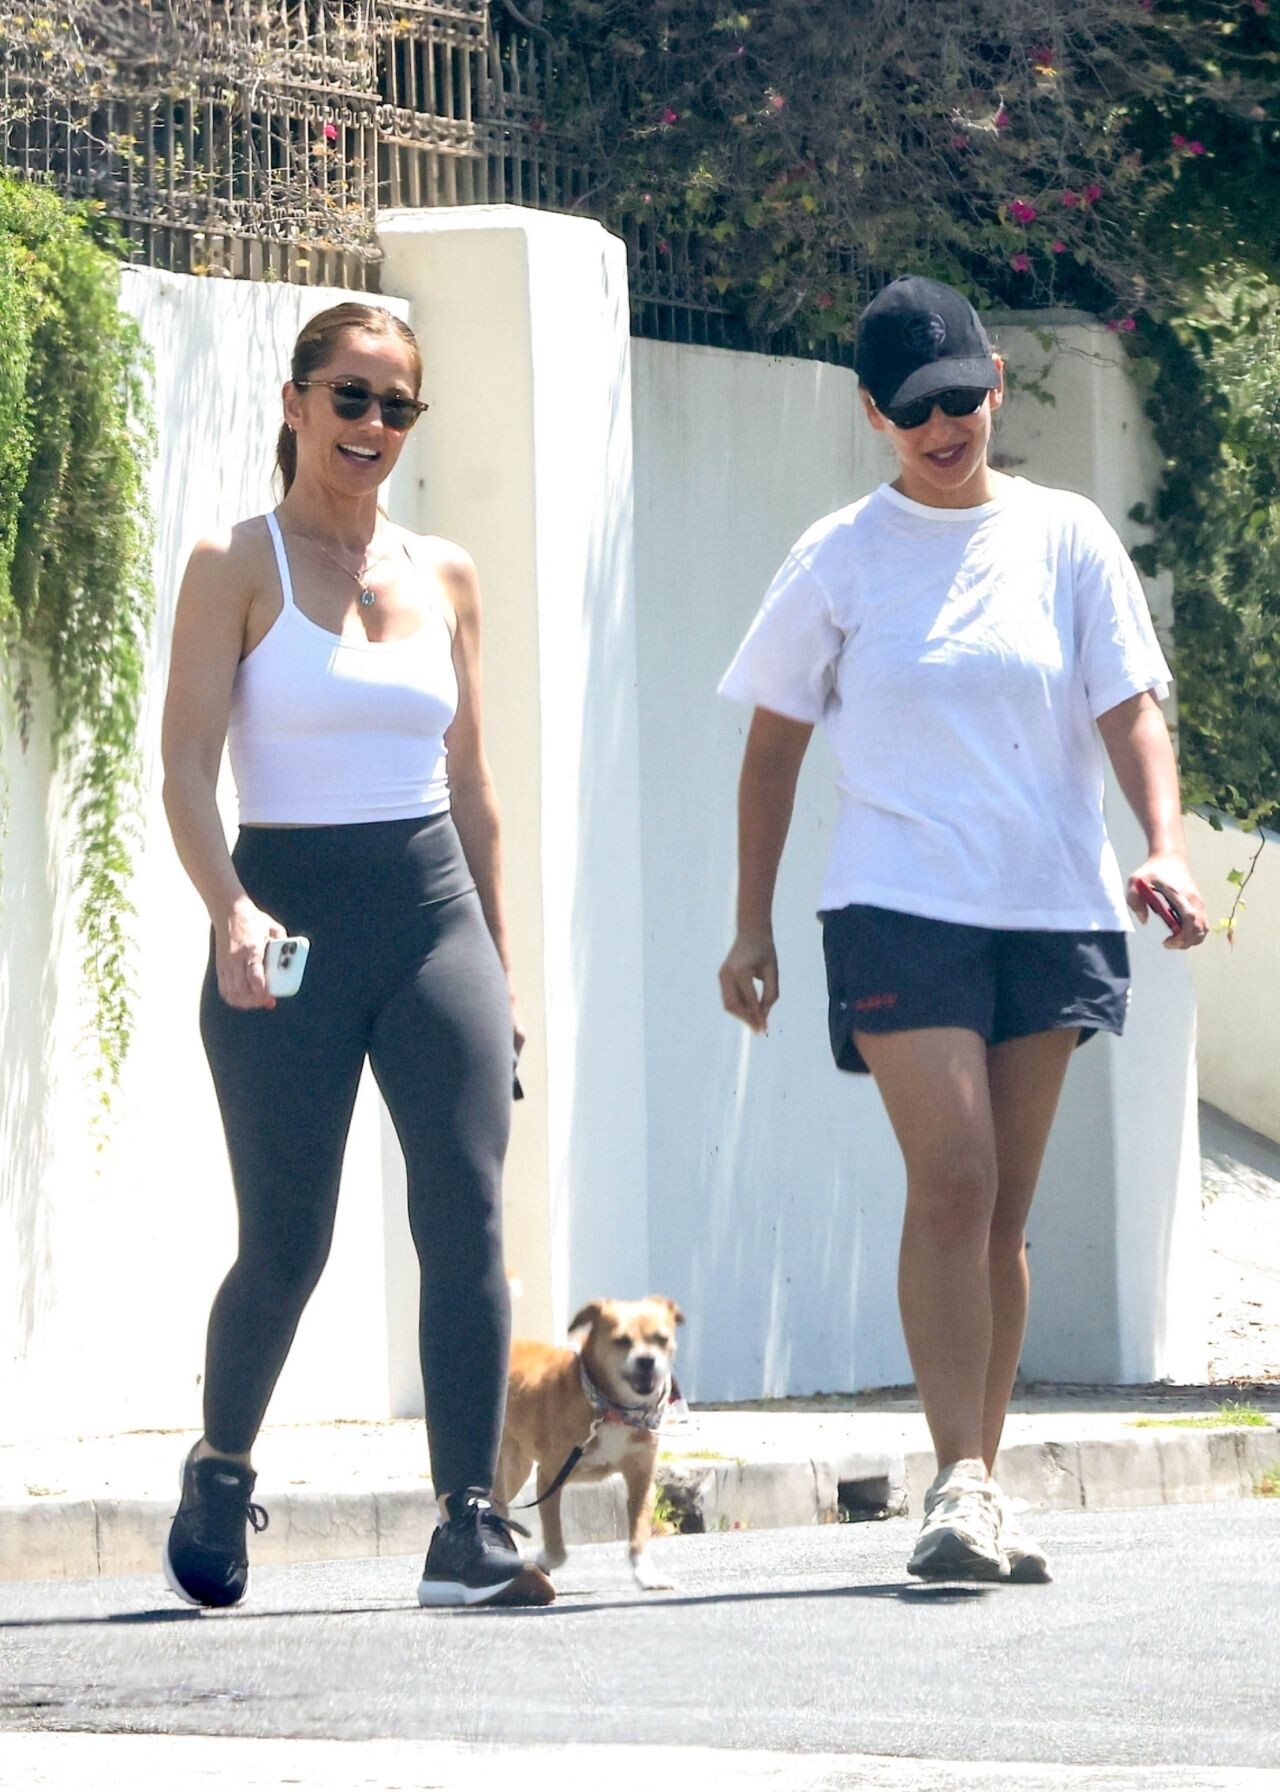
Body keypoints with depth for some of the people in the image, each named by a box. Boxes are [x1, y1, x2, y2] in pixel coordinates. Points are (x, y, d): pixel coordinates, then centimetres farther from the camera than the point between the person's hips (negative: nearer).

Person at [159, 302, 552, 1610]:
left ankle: (469, 1535, -10)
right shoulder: (238, 567, -1)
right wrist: (230, 912, -24)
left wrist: (499, 960, 15)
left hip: (432, 911, 4)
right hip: (292, 914, -4)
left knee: (467, 1216, -10)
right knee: (285, 1245, -2)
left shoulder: (443, 575, 12)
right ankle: (217, 1477, 25)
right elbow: (185, 765, -8)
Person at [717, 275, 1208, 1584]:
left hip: (1051, 907, 2)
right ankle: (960, 1484, -20)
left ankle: (979, 1490, 12)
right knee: (952, 1183, -16)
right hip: (900, 907, -2)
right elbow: (773, 746, 10)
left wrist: (1164, 847, -14)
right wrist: (753, 927, 8)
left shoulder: (1065, 540, 6)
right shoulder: (838, 560, 4)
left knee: (1004, 1209, 6)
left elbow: (1130, 707, 3)